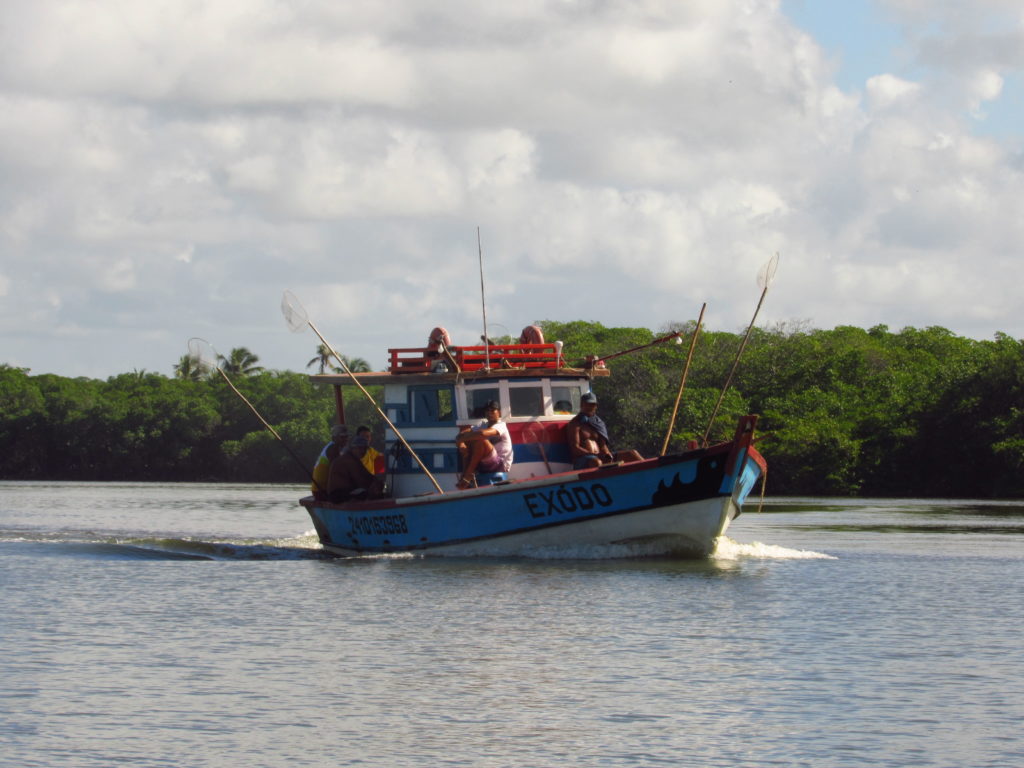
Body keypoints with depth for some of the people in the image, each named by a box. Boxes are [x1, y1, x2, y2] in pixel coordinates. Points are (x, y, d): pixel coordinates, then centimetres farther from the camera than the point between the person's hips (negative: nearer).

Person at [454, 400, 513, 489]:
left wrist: (462, 437, -23)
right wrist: (460, 443, -21)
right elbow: (462, 434, 3)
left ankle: (468, 475, -21)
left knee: (480, 441, -29)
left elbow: (483, 433, -32)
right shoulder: (483, 426, 12)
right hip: (485, 465, 8)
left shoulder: (501, 426, -11)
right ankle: (464, 474, -16)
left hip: (501, 465, -8)